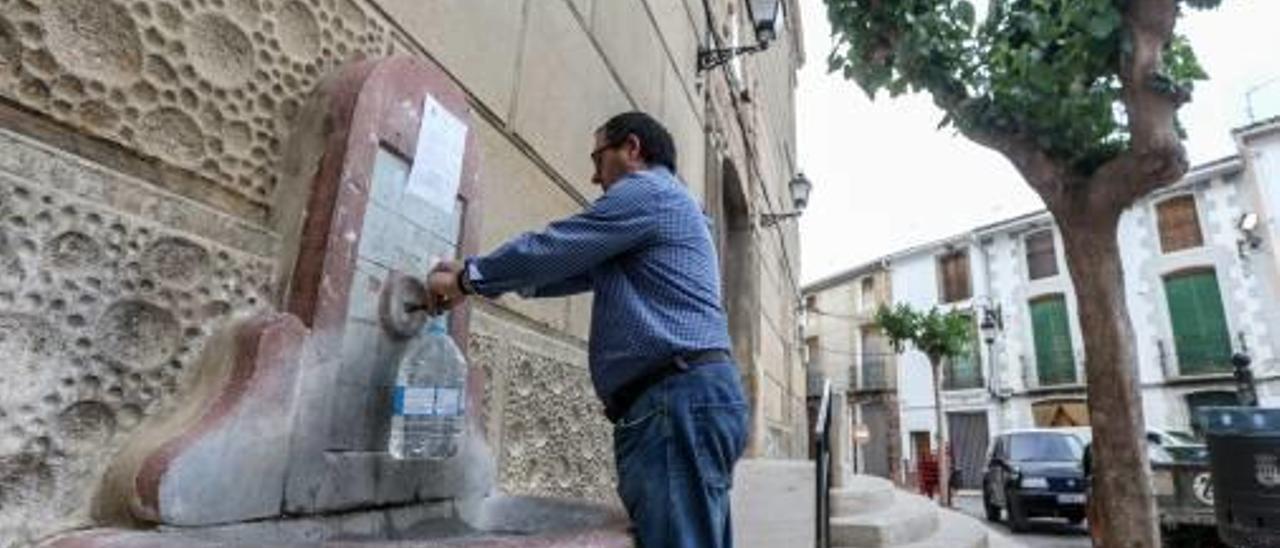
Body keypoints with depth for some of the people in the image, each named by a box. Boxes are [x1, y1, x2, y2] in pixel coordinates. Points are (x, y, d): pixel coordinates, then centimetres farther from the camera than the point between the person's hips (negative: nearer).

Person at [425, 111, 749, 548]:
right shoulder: (666, 204, 32)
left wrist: (467, 278, 11)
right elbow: (573, 268, 31)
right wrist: (479, 276, 28)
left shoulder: (646, 192, -1)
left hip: (678, 395, -11)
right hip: (693, 392, 11)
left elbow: (551, 249, -4)